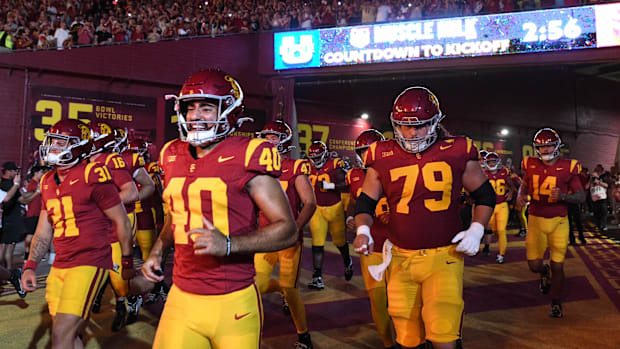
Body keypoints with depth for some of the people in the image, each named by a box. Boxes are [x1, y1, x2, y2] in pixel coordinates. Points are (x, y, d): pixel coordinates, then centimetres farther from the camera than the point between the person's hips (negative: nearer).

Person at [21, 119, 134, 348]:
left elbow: (122, 221, -6)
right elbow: (44, 232, 18)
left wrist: (127, 261, 0)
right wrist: (30, 267, 10)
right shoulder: (48, 182, 11)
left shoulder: (92, 177, -12)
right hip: (60, 267, 8)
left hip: (90, 264, -8)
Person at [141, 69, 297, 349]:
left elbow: (287, 230, -13)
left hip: (232, 303, -4)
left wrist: (228, 245, -23)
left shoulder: (247, 157, -12)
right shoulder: (173, 156, 7)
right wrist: (157, 251, 10)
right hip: (181, 300, 5)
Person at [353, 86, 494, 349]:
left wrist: (477, 229, -5)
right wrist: (363, 230, -10)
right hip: (401, 258, 2)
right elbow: (366, 202, 8)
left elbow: (484, 195, 9)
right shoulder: (383, 157, 0)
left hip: (444, 256, -2)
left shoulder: (457, 153, -2)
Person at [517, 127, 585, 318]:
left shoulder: (567, 167, -6)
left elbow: (581, 196, -3)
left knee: (558, 266, 3)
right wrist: (521, 195, -4)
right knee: (534, 265, 1)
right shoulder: (531, 165, 1)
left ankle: (556, 304, 23)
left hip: (559, 222, -2)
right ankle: (544, 272, 39)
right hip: (536, 221, 2)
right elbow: (524, 185, 19)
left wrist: (562, 196, -22)